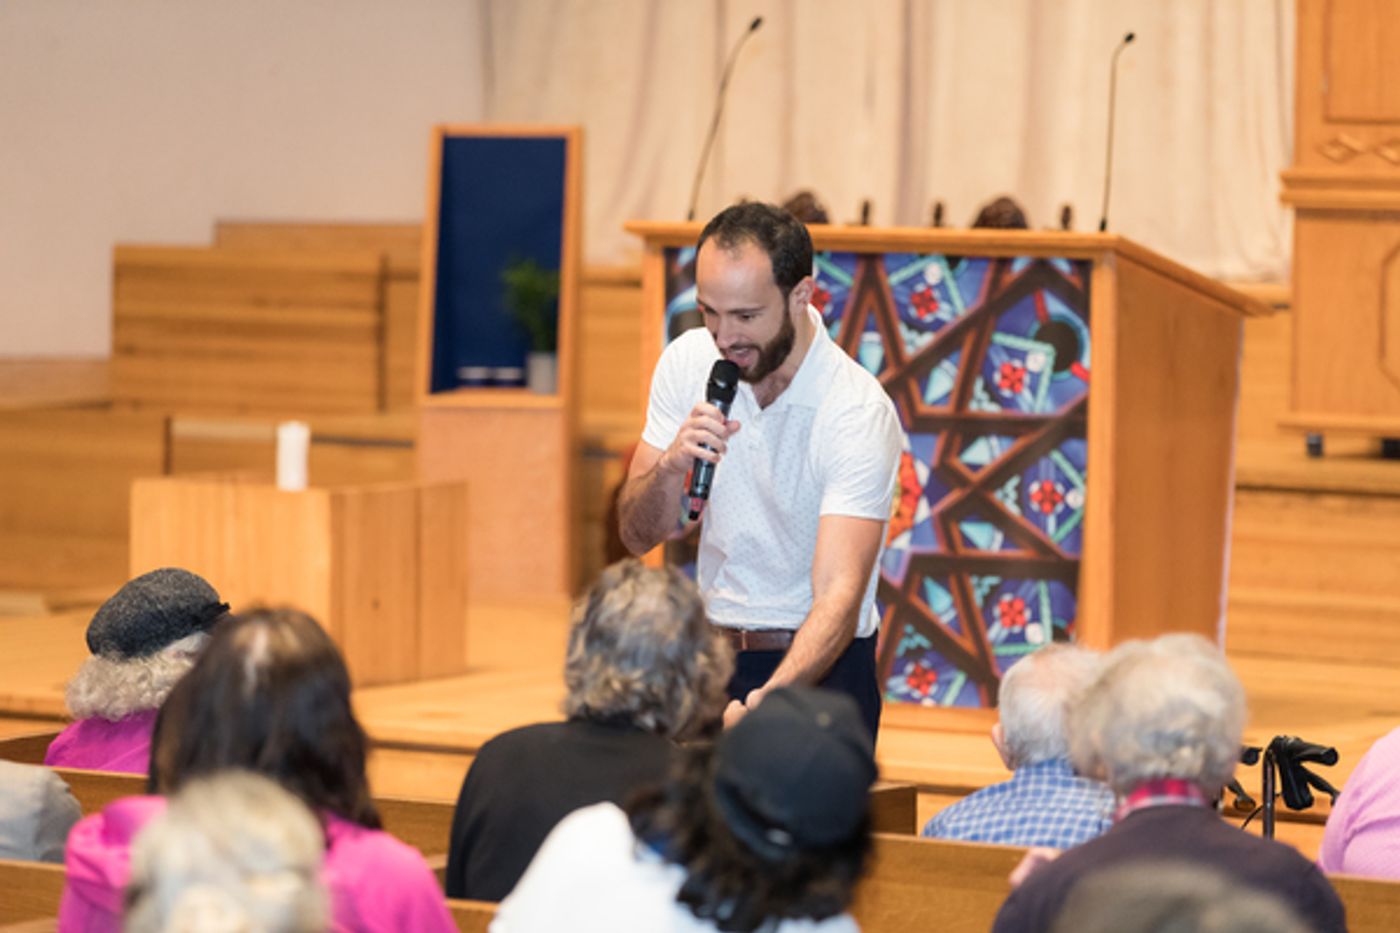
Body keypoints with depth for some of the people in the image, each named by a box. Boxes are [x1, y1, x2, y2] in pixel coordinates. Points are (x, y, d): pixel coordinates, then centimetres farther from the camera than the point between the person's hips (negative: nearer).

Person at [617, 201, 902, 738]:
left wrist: (761, 704, -42)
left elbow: (838, 595, -26)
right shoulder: (689, 361, 0)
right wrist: (670, 467, -20)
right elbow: (639, 536, 3)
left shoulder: (859, 413, -17)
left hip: (817, 663, -4)